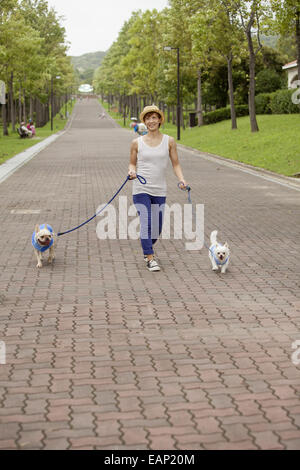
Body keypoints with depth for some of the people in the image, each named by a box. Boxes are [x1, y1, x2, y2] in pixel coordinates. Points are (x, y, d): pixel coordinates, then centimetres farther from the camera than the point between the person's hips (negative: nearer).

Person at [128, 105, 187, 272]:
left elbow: (176, 164, 6)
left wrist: (182, 179, -11)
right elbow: (132, 163, 12)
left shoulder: (169, 141, 4)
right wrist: (132, 171, -11)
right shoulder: (137, 143, 3)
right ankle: (150, 259, -3)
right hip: (141, 189, -2)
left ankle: (147, 250, 37)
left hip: (160, 191, 2)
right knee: (146, 224, -12)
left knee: (157, 228, 9)